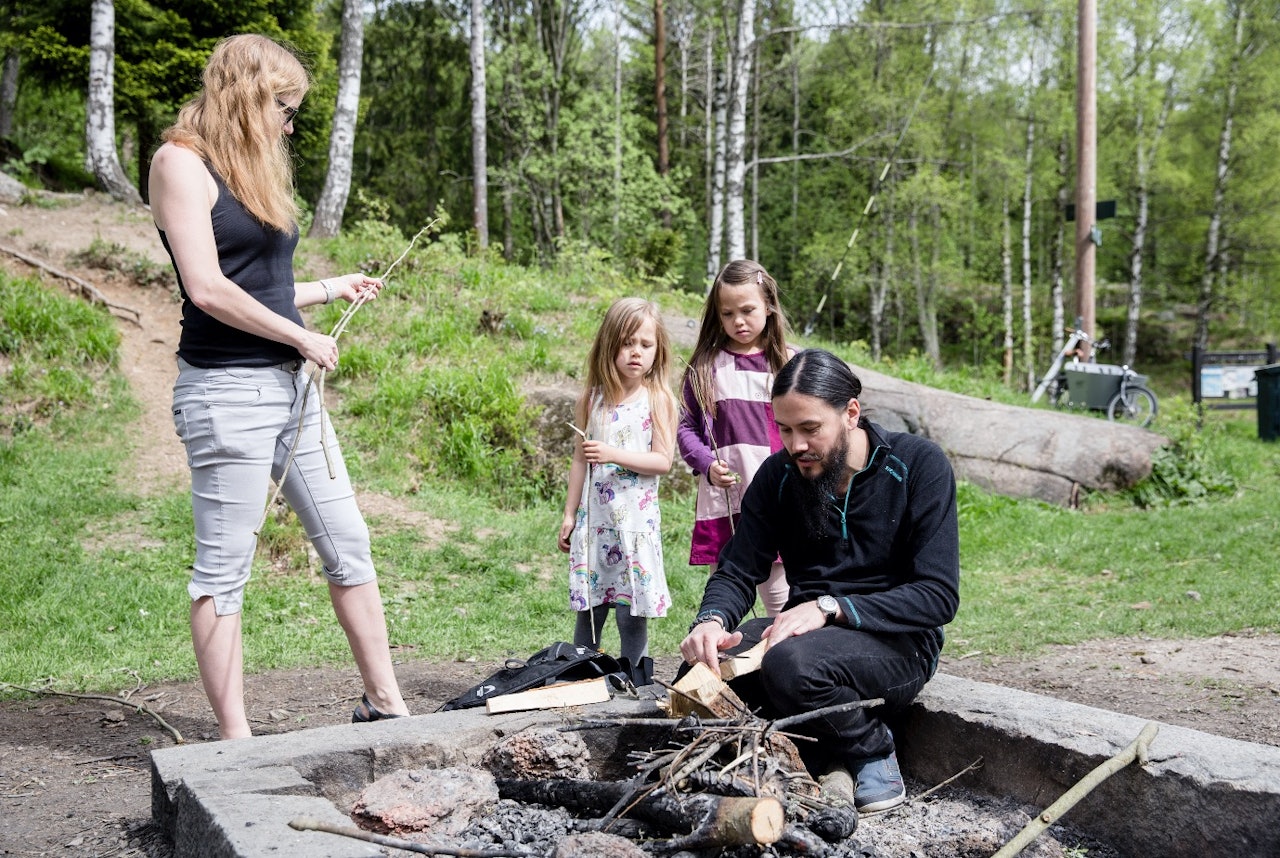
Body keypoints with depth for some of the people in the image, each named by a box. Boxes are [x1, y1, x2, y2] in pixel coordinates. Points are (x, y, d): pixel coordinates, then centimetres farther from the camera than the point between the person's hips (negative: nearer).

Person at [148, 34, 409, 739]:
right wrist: (301, 337, -9)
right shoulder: (182, 161, -7)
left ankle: (384, 704, 20)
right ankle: (235, 740, 6)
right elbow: (208, 289, -16)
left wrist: (334, 288, 29)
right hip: (227, 389, -9)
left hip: (290, 386, 9)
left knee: (347, 544, 10)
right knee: (224, 568, -1)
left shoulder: (252, 171, 19)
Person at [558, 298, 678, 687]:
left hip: (636, 518, -3)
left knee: (632, 609, 0)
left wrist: (613, 454, -19)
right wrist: (569, 515, 9)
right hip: (594, 517, 3)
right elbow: (580, 461, 10)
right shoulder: (592, 399, 7)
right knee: (588, 604, 8)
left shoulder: (657, 400, -2)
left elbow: (663, 461, -9)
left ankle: (633, 680, 12)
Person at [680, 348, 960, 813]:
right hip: (806, 631, 5)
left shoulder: (918, 465, -11)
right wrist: (711, 620, -21)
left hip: (896, 641, -5)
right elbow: (738, 571, 3)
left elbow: (939, 595, -16)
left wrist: (830, 608, -26)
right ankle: (822, 755, -2)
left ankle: (872, 749, -5)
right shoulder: (779, 474, 2)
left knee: (792, 664, -35)